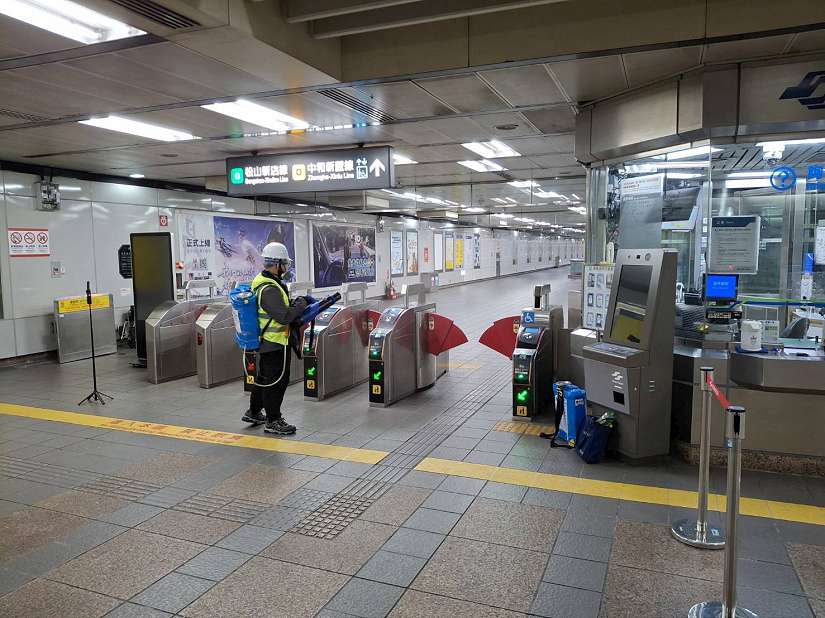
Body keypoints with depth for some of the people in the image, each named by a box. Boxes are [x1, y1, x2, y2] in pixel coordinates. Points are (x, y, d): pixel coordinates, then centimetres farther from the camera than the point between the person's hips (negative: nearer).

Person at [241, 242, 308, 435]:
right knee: (277, 381, 0)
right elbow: (284, 316, -26)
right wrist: (301, 304, -14)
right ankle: (273, 421, 10)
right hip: (275, 343, -10)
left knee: (264, 378, 22)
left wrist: (295, 304, 6)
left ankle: (254, 412, 36)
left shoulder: (261, 282, 9)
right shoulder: (270, 289, -24)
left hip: (264, 341, 11)